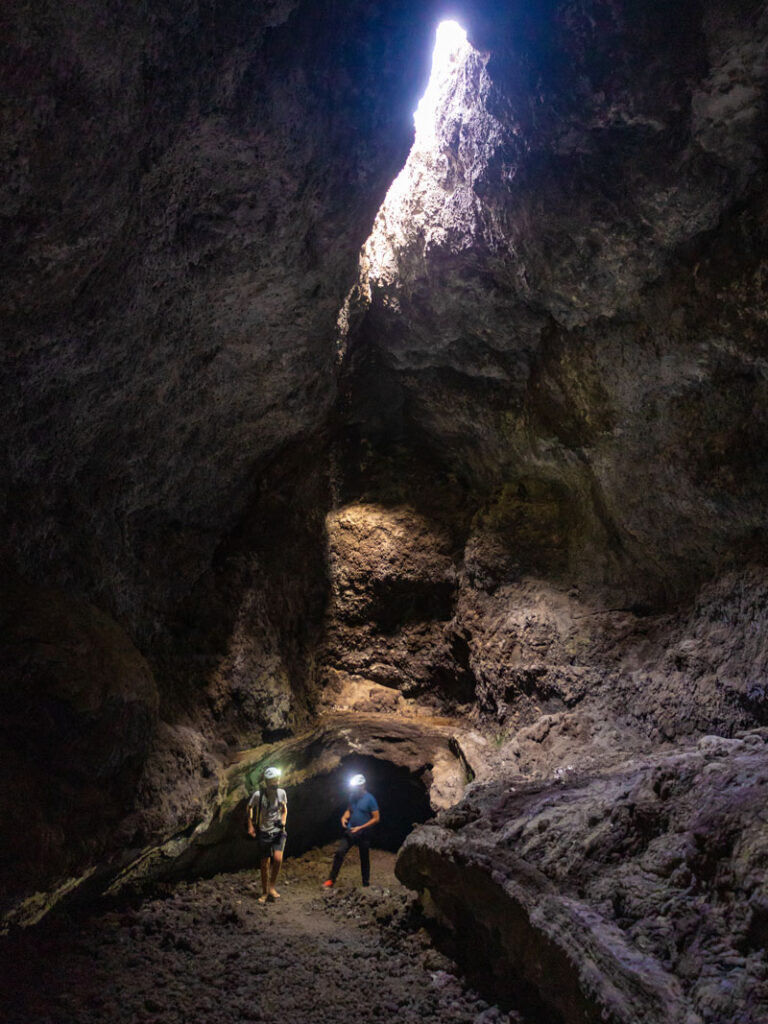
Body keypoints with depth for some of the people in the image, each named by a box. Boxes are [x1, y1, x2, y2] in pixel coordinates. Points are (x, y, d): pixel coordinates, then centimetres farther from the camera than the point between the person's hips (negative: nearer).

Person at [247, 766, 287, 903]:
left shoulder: (281, 793, -7)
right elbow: (250, 808, 6)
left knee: (278, 858, -18)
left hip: (277, 831, 1)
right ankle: (265, 892, 24)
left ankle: (272, 887, 3)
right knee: (265, 864, 5)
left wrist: (283, 821, -1)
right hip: (263, 833, -1)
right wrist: (250, 826, 4)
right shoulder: (258, 795, -14)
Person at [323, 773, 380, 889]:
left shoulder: (370, 799, -14)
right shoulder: (352, 796, 2)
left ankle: (366, 883, 24)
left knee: (364, 859, 8)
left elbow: (376, 818, -14)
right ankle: (331, 880, -3)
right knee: (339, 853, -9)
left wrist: (361, 827, -19)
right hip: (350, 831, 4)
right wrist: (344, 817, -6)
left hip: (363, 833, -4)